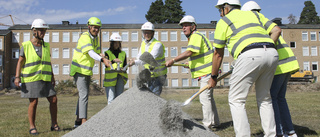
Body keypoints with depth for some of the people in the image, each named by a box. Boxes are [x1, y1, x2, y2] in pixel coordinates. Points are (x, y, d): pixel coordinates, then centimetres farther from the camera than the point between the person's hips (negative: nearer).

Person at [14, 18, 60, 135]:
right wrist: (17, 77, -11)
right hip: (30, 79, -4)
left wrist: (52, 77, 12)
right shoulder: (25, 46, 0)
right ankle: (32, 127, 9)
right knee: (33, 102, -5)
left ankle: (54, 125, 11)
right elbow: (20, 62, -2)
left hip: (45, 79, 4)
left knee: (53, 100, -2)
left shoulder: (46, 46, 12)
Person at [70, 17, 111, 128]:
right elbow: (90, 52, -33)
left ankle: (78, 121, 21)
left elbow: (97, 52, 7)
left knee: (84, 95, 12)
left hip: (87, 71, 9)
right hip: (79, 70, -9)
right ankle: (83, 120, -15)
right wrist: (102, 60, -47)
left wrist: (106, 61, -11)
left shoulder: (95, 38, 10)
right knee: (84, 94, -15)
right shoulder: (85, 37, -18)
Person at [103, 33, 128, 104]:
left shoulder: (123, 54, 16)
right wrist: (114, 60, -30)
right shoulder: (107, 53, 6)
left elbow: (125, 65, 11)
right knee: (111, 99, -8)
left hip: (120, 78, 3)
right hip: (110, 78, -3)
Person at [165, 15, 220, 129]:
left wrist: (173, 61, -26)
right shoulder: (193, 37, 20)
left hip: (207, 72, -11)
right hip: (205, 72, 11)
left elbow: (189, 52, -26)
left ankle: (208, 124, -4)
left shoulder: (196, 36, -12)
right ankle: (214, 122, 25)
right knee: (208, 97, 16)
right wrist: (191, 64, 22)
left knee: (204, 97, -10)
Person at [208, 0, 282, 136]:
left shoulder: (223, 21, 17)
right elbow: (276, 30, 19)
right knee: (264, 98, 18)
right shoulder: (255, 15, 30)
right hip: (272, 53, 6)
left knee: (236, 100, 4)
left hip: (250, 55, -6)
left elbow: (218, 54, 18)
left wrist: (213, 77, 27)